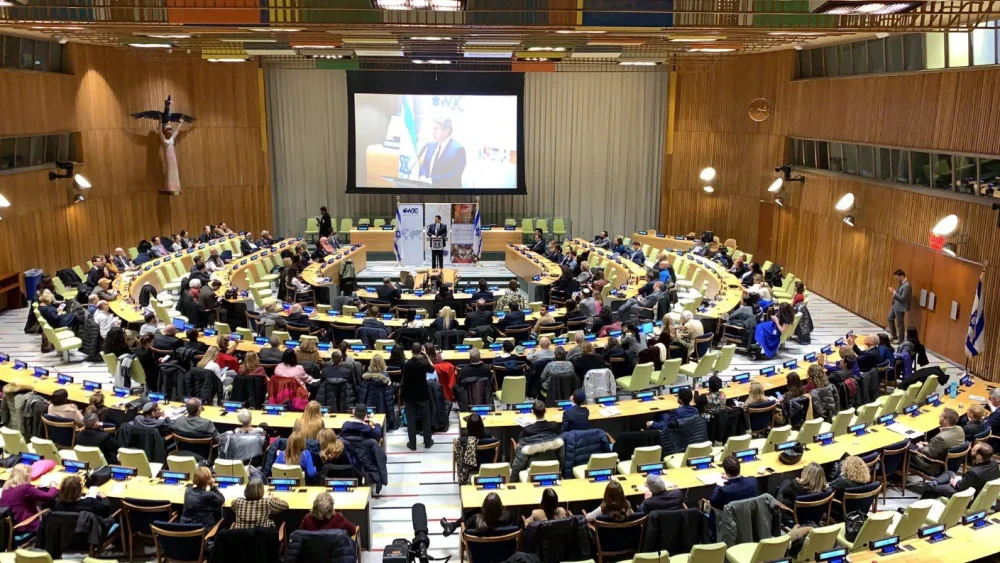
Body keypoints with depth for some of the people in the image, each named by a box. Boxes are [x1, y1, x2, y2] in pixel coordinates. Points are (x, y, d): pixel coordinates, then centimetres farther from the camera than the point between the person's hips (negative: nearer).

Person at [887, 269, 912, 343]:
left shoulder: (906, 285, -26)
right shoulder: (901, 283, 5)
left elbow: (903, 298, -27)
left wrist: (894, 293, -22)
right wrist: (894, 291, 0)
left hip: (900, 307, -11)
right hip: (895, 305, 11)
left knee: (899, 323, 3)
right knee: (889, 318, 21)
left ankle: (900, 339, 17)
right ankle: (894, 335, 34)